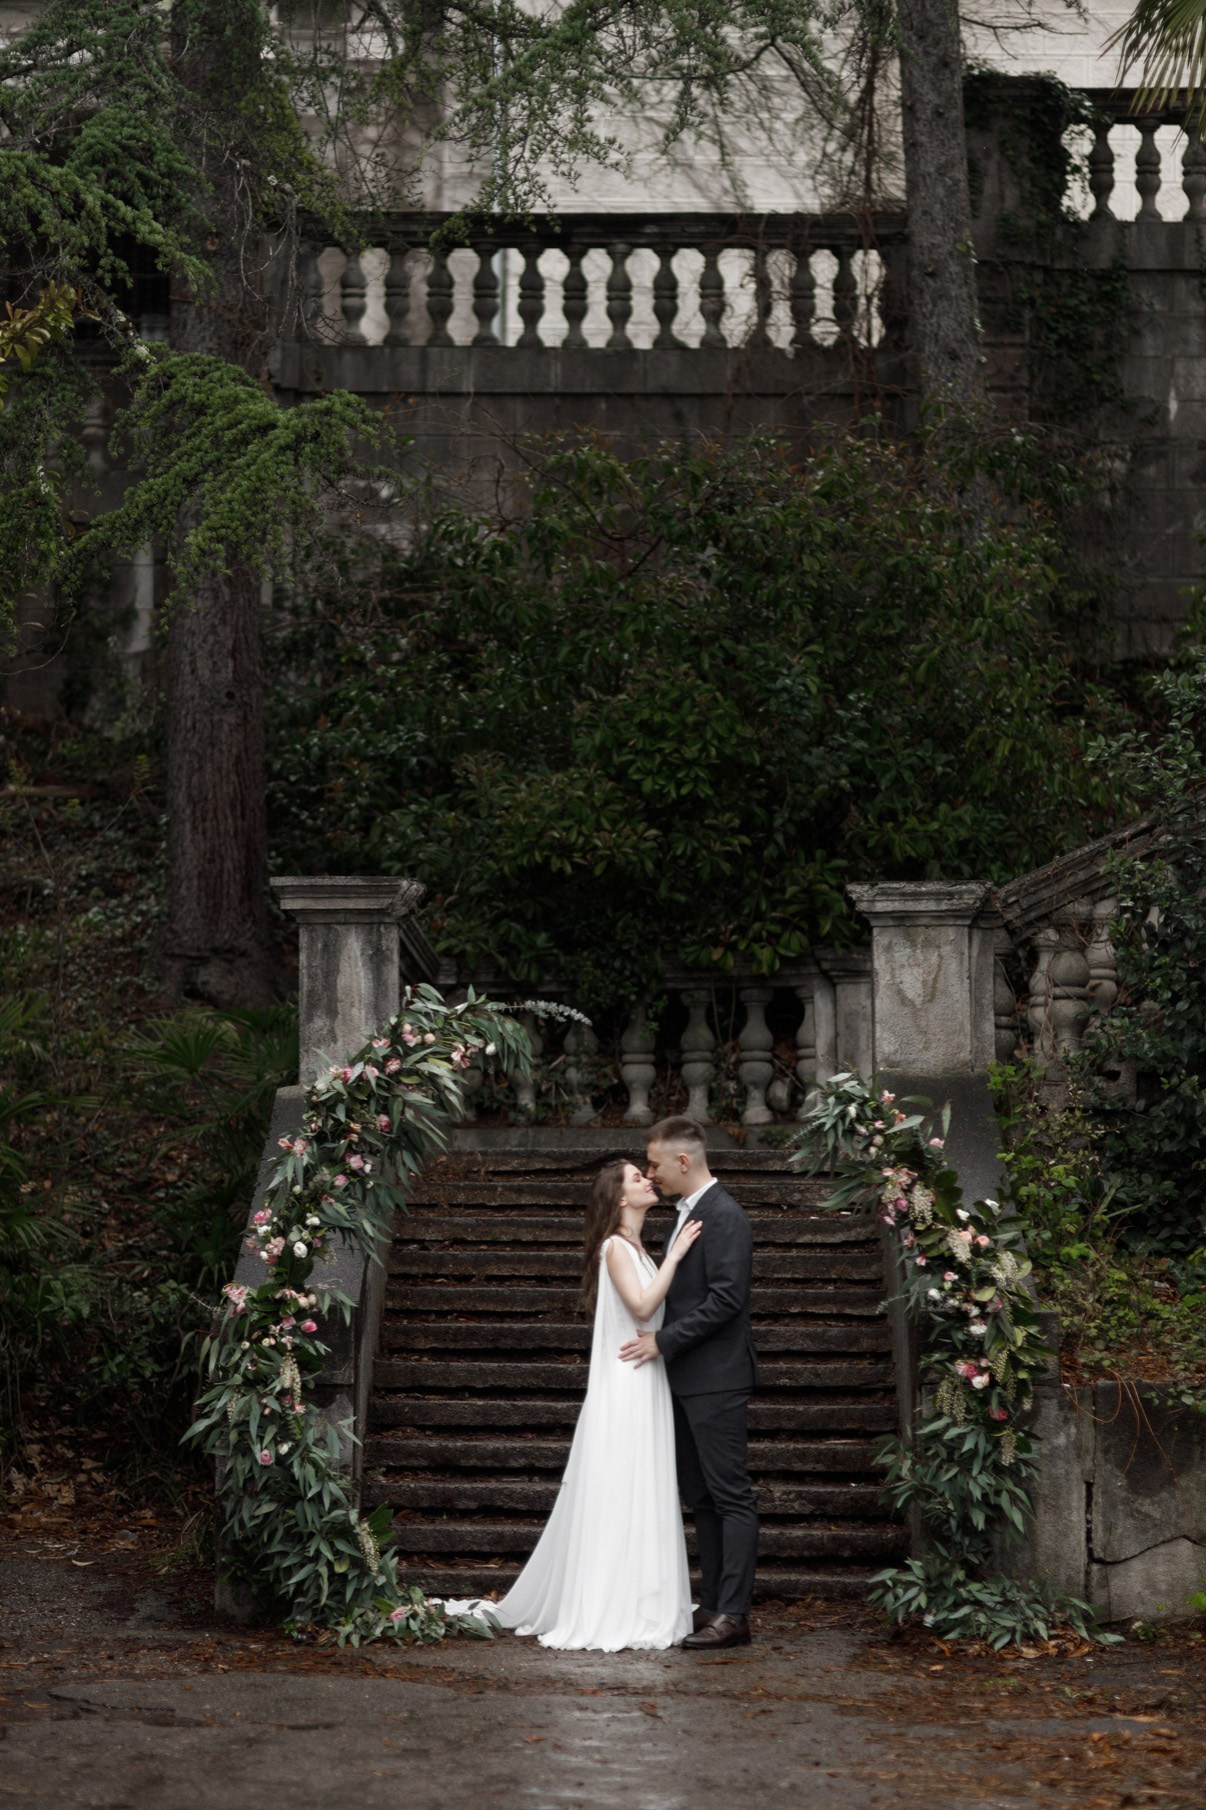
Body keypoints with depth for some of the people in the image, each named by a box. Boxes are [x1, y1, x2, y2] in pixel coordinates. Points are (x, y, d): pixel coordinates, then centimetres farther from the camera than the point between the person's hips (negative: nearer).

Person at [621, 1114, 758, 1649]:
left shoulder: (724, 1216, -14)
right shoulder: (688, 1214, 16)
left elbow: (726, 1299, -21)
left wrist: (663, 1341, -18)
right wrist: (662, 1343, 13)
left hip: (715, 1381, -10)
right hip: (687, 1380, 10)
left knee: (731, 1495, -6)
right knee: (700, 1498, 12)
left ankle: (733, 1614, -6)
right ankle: (712, 1605, 17)